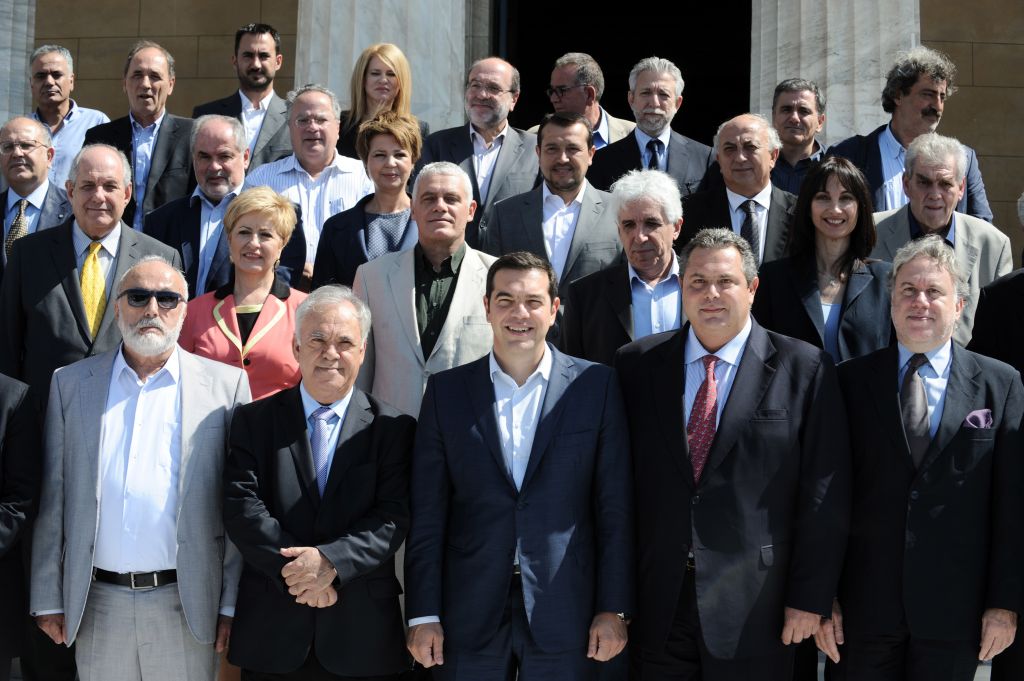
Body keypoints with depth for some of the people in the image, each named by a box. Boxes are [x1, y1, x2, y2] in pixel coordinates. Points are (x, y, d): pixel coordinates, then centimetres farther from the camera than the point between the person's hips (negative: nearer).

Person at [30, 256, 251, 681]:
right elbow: (52, 499, 6)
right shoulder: (71, 384, 7)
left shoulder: (225, 384, 1)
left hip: (186, 605, -1)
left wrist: (232, 603, -3)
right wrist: (48, 599, 3)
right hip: (97, 606, 2)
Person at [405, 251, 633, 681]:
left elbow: (615, 508, 1)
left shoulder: (596, 386, 1)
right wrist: (423, 614, -1)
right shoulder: (446, 390, 4)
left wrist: (614, 609, -3)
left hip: (565, 612, -1)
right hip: (470, 615, 1)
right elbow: (428, 514, 3)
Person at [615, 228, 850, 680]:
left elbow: (824, 494, -3)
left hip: (756, 610, -2)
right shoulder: (637, 366, 5)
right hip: (656, 605, 2)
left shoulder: (804, 370, -3)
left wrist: (810, 598, -6)